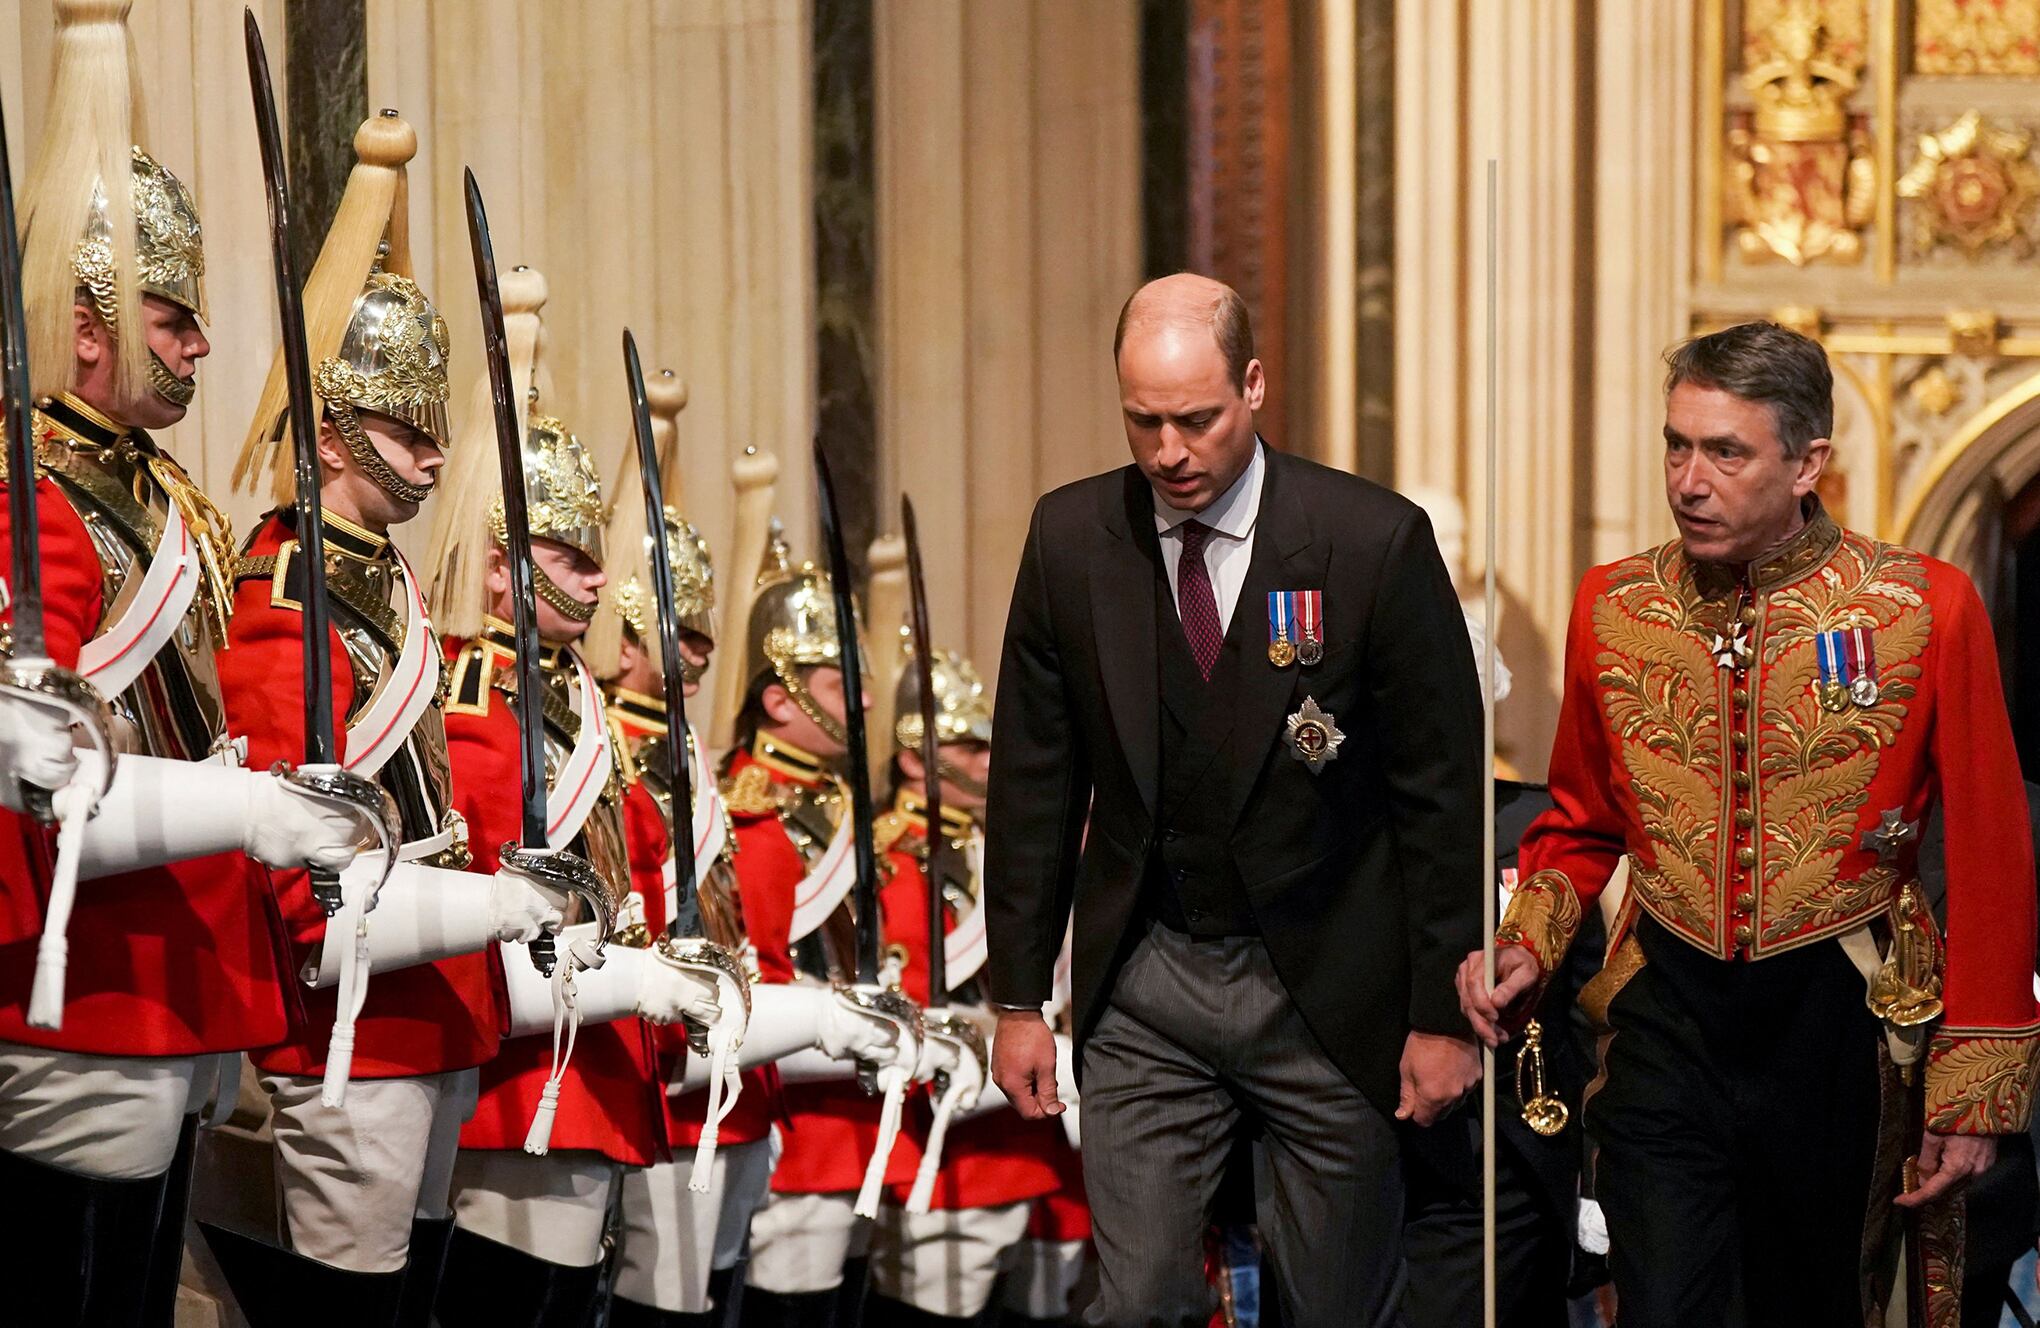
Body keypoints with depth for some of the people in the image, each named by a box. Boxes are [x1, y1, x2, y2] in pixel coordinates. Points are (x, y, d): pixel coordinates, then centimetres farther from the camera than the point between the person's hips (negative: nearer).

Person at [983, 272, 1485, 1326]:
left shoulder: (1377, 542, -11)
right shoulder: (1071, 537, -1)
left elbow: (1444, 792, -6)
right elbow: (1034, 779, 7)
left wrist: (1444, 1013, -6)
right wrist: (1017, 996, 5)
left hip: (1328, 990, -2)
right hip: (1141, 995, 2)